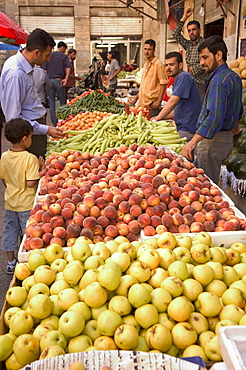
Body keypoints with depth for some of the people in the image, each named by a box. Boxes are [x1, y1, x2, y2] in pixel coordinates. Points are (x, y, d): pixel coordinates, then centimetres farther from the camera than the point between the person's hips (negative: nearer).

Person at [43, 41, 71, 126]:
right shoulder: (64, 56, 3)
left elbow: (44, 69, 7)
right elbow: (68, 67, -13)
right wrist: (66, 79, -18)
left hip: (49, 80, 3)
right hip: (59, 80, -2)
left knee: (51, 103, 5)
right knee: (62, 102, 7)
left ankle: (54, 123, 6)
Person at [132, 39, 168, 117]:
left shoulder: (158, 64, -8)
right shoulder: (146, 65, 18)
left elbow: (163, 83, -13)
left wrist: (158, 101, -19)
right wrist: (136, 97, 21)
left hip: (152, 104, -8)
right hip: (142, 103, 8)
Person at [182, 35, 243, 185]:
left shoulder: (219, 80, -19)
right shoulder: (234, 77, 13)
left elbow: (215, 117, -30)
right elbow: (239, 112, 24)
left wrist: (193, 141, -36)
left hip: (213, 140, -10)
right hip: (227, 139, 10)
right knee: (213, 182, 17)